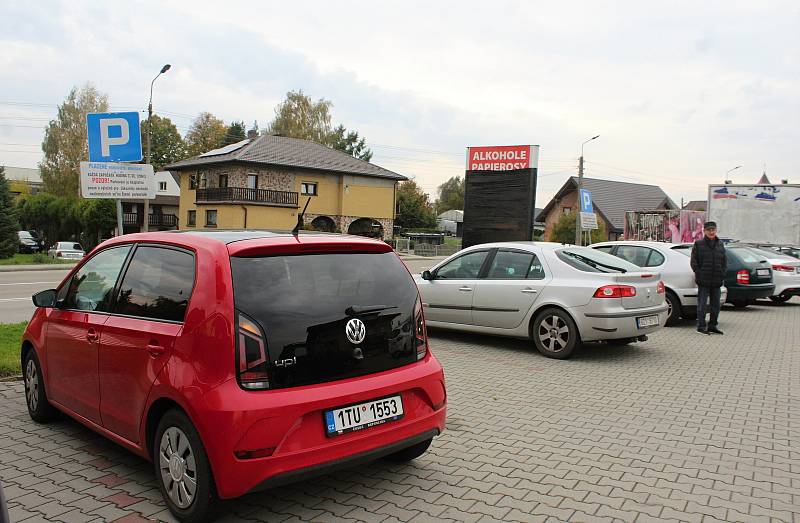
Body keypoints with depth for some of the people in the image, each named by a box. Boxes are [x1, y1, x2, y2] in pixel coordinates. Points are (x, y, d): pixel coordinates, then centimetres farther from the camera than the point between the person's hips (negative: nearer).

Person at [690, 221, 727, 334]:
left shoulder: (720, 245, 12)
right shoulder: (698, 244, -2)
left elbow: (724, 261, 17)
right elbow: (694, 261, -3)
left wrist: (722, 274, 5)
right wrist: (699, 274, -10)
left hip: (717, 281, 5)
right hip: (703, 281, -5)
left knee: (715, 304, 10)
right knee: (702, 304, -3)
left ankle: (712, 326, 20)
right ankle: (701, 326, 3)